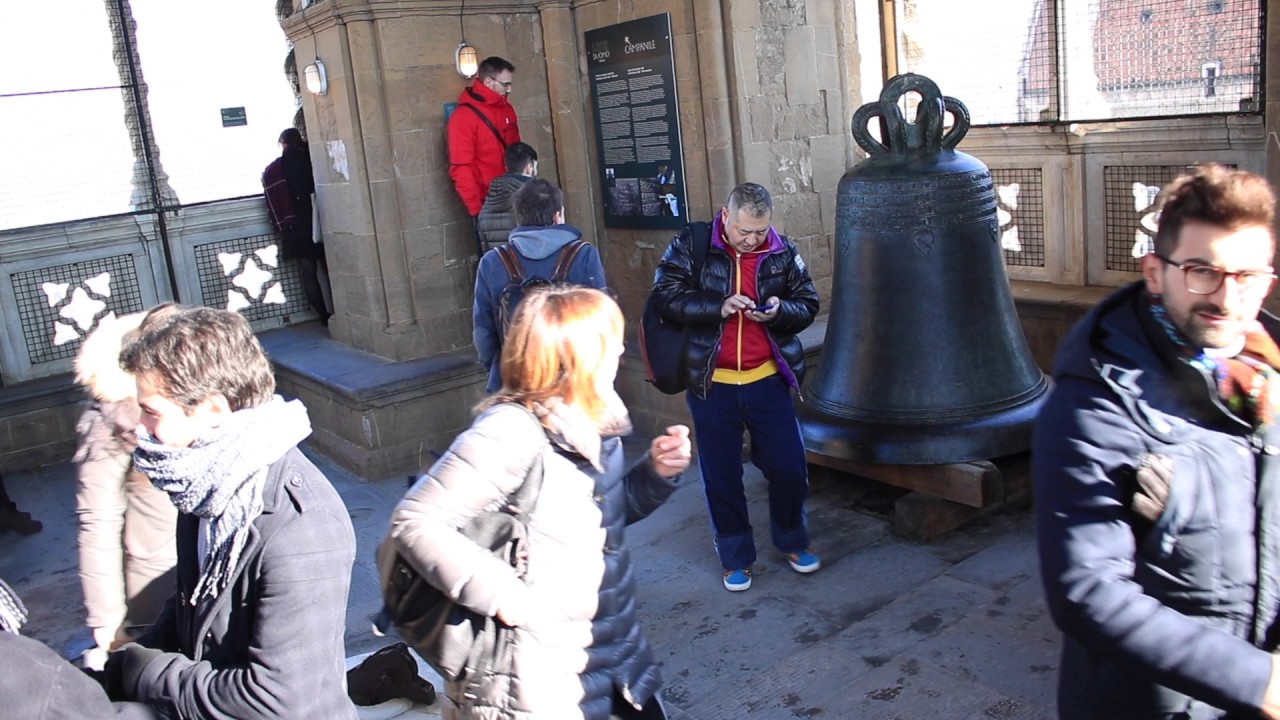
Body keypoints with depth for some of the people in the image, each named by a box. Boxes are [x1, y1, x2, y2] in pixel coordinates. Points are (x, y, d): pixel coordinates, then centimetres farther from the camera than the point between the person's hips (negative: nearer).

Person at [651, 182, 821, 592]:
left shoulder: (783, 253, 0)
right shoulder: (691, 245, -7)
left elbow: (808, 304, 6)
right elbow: (666, 297, -11)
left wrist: (780, 310, -16)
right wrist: (718, 307, -22)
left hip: (767, 378, 2)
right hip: (711, 383, -1)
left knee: (789, 465, 7)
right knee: (721, 474, 9)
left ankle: (792, 541, 34)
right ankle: (735, 557, 28)